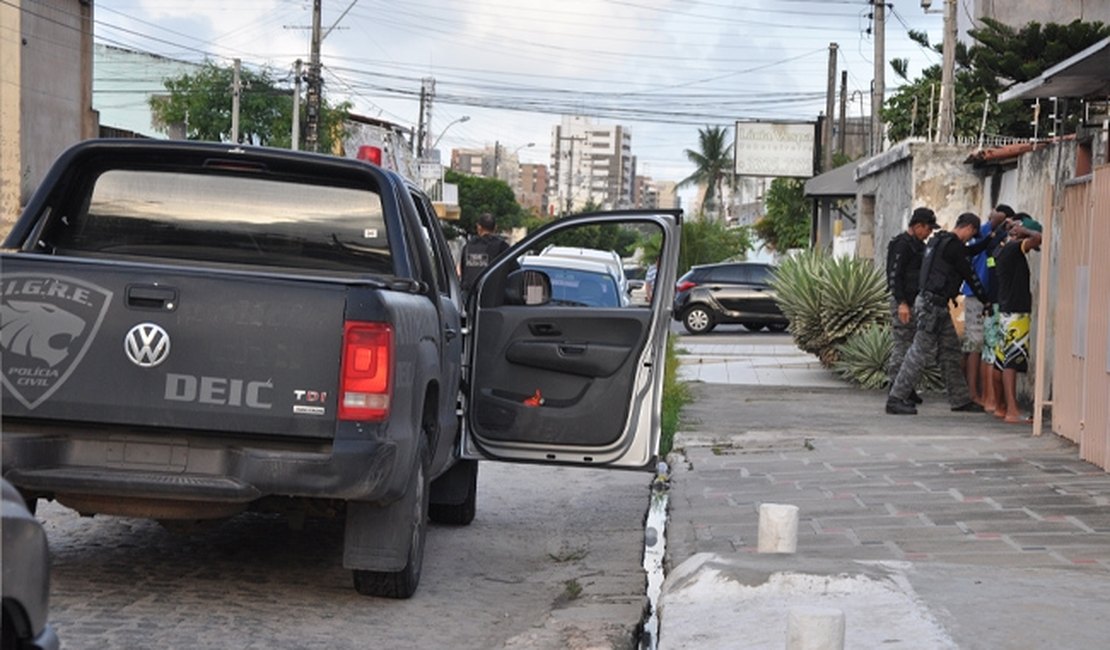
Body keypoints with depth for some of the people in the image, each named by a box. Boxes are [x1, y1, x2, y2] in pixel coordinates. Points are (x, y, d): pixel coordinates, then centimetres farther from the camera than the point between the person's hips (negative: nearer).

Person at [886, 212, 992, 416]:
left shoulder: (938, 240, 17)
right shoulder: (954, 245, -12)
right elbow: (970, 276, -7)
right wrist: (987, 301, 1)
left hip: (935, 303, 11)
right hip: (933, 304, -11)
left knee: (950, 349, 13)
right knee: (921, 351, -8)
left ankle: (960, 399, 17)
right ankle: (896, 399, -7)